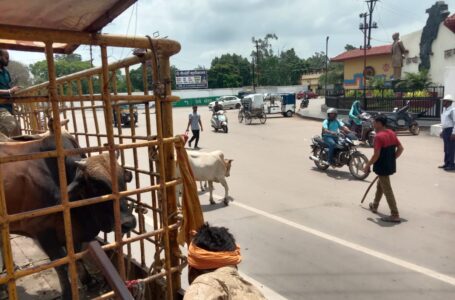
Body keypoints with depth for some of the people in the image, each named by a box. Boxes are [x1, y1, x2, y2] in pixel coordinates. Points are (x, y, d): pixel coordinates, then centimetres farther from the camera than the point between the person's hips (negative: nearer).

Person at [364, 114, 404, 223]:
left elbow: (376, 155, -23)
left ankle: (395, 215, 2)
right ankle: (374, 206, 41)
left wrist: (367, 165, -11)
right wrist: (392, 159, 17)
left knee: (387, 190, -2)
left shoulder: (379, 136, -20)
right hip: (390, 165, 9)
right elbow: (400, 148, 9)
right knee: (380, 185, 25)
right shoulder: (392, 133, 6)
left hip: (382, 167, -9)